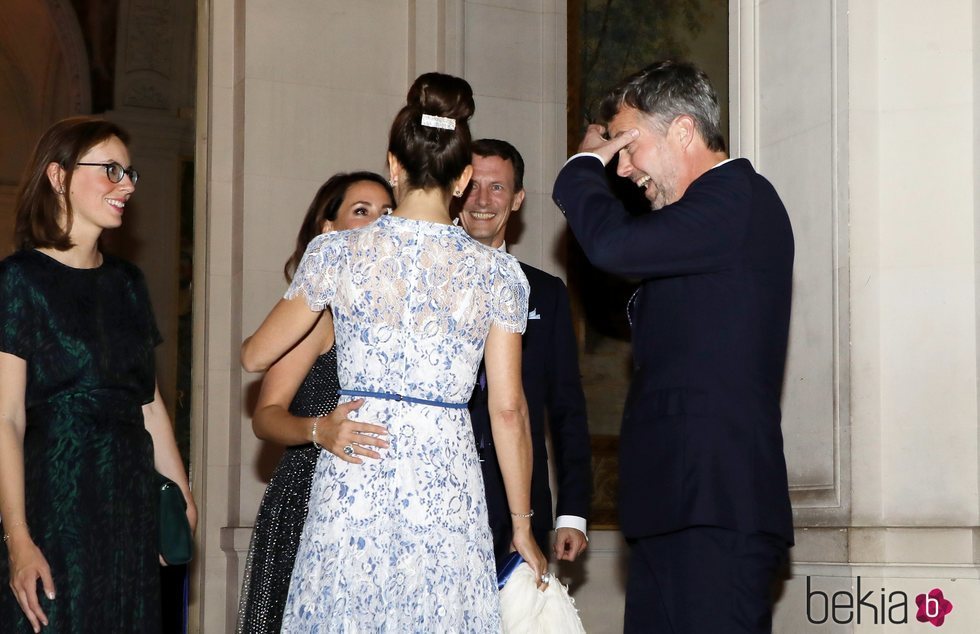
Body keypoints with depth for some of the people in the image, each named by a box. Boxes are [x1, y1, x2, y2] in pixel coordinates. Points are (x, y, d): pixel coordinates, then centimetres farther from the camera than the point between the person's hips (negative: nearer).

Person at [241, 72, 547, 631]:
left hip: (353, 481, 0)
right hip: (448, 483, 0)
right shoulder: (497, 273, 1)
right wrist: (522, 526, 8)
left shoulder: (337, 253, 0)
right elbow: (508, 410, 0)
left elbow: (256, 356, 11)